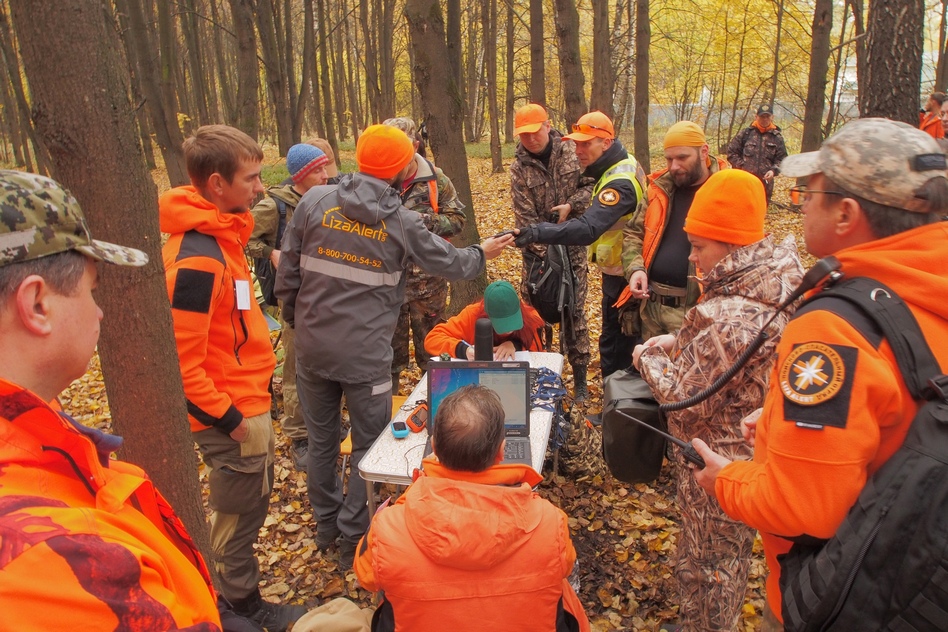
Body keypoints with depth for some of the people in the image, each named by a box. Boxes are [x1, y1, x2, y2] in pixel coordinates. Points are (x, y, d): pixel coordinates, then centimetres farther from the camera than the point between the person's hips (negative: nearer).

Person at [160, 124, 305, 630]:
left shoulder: (220, 232, 3)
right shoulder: (198, 259, -27)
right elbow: (180, 362, -26)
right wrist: (228, 418, -18)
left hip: (246, 401, 9)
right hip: (231, 415, -9)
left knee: (250, 500, 25)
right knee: (240, 510, 11)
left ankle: (235, 588, 46)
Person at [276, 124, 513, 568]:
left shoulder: (315, 201, -4)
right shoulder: (402, 223, -8)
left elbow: (288, 271, -1)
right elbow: (451, 263, 5)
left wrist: (294, 318, 15)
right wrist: (482, 253, 25)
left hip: (311, 347, 4)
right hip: (365, 356, -3)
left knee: (321, 439, 20)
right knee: (369, 446, 14)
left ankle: (326, 523, 37)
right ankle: (354, 538, 25)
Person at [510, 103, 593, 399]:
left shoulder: (571, 151, -2)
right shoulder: (519, 167, -5)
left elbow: (591, 183, 3)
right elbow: (525, 216, -10)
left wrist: (570, 205, -15)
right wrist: (545, 253, -16)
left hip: (573, 244, 0)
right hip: (538, 249, 0)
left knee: (575, 309, 3)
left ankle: (580, 377, 14)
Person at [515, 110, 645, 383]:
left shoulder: (620, 183, -27)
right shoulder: (624, 164, 5)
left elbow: (587, 228, -43)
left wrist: (537, 232, -52)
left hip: (621, 274, -10)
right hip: (622, 267, 10)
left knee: (615, 344, 1)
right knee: (624, 340, 23)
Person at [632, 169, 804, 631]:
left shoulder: (729, 316, -33)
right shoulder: (779, 287, -4)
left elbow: (685, 398, -25)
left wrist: (649, 356, -9)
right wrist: (673, 344, -2)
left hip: (716, 464, -9)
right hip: (756, 448, 10)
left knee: (704, 564, 14)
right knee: (731, 553, 29)